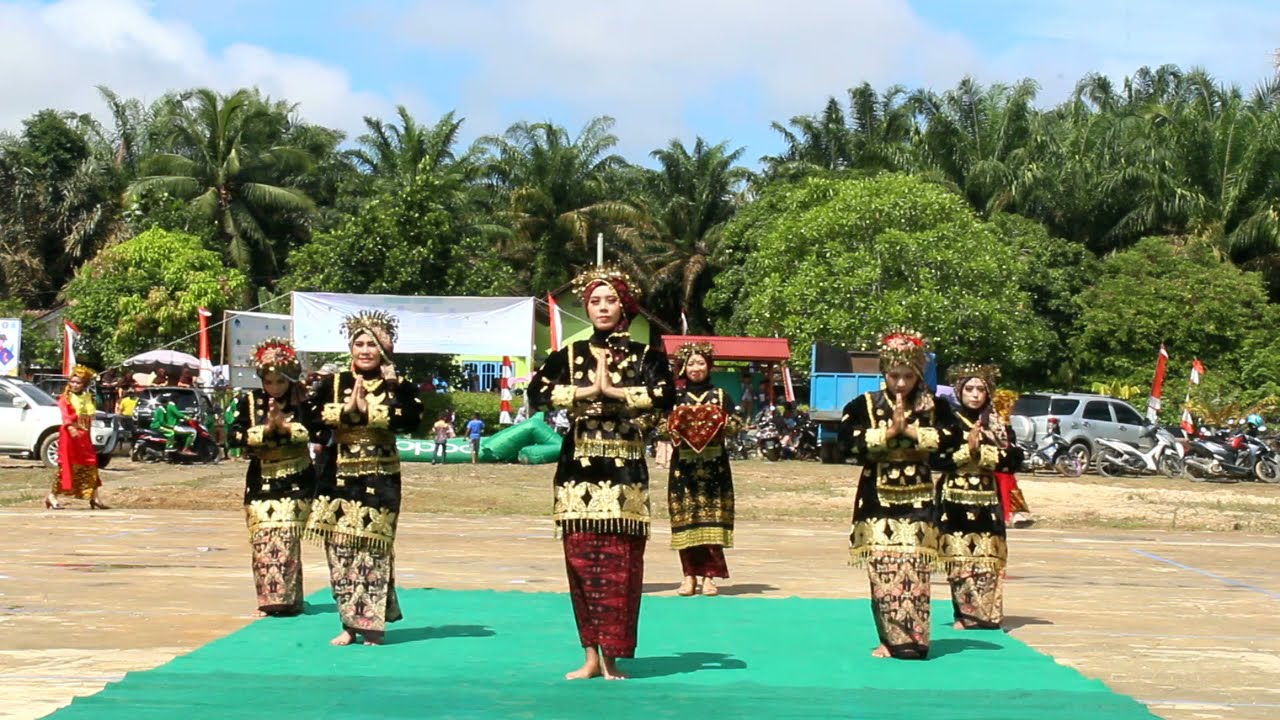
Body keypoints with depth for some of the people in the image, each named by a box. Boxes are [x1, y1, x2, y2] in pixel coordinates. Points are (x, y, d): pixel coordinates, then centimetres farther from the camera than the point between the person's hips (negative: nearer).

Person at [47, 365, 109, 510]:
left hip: (84, 435, 7)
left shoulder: (87, 398, 14)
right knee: (66, 465, -6)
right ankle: (52, 496, 2)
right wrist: (70, 427, -40)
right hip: (69, 434, -6)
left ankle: (94, 498, 11)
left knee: (90, 465, 6)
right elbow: (65, 414, -23)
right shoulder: (65, 398, -6)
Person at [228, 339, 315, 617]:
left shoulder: (303, 401, -2)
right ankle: (268, 601, 7)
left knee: (286, 539, -12)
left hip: (296, 483, -2)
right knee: (262, 541, -2)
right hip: (261, 482, 2)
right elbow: (233, 436, -7)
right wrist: (267, 429, -16)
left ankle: (288, 600, -6)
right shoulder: (249, 401, 2)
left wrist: (286, 424, -21)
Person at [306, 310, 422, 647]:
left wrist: (366, 407, -16)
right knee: (340, 548, 1)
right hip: (340, 476, 2)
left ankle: (371, 623, 4)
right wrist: (349, 409, -14)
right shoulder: (332, 383, 8)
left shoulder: (397, 385, 3)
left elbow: (411, 418, -15)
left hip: (380, 478, -2)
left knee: (373, 547, -3)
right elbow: (312, 416, -6)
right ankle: (350, 622, 10)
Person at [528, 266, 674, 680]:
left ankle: (612, 657, 1)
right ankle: (591, 656, 9)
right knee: (581, 558, 0)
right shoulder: (569, 355, 11)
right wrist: (588, 390, -11)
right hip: (578, 468, 2)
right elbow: (537, 392, -5)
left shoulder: (645, 356, 6)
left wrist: (613, 389, -13)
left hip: (625, 470, -2)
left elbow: (663, 397, -12)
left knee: (619, 562, -5)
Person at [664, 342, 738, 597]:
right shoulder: (675, 396, 8)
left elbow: (735, 425, 5)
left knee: (712, 518, -4)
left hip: (714, 465, 0)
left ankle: (709, 575, 0)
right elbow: (663, 425, 7)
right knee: (685, 519, -2)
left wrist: (719, 423, -14)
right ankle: (689, 575, 5)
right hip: (684, 466, 0)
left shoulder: (720, 395, 8)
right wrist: (674, 427, -13)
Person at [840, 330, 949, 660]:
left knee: (914, 569, -7)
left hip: (917, 500, 0)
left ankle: (911, 639, -2)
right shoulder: (864, 405, 3)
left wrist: (911, 430, -12)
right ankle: (893, 638, 4)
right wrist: (889, 431, -15)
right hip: (878, 499, 0)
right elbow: (850, 440, -10)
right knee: (883, 570, -4)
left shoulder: (933, 406, 6)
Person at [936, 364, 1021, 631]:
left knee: (987, 557, -3)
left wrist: (981, 451, -11)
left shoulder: (997, 424, 10)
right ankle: (965, 614, 2)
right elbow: (937, 458, -9)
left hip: (987, 498, 2)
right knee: (960, 558, -5)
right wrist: (967, 450, -15)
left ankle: (987, 614, 4)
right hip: (955, 499, -2)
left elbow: (1014, 459, -1)